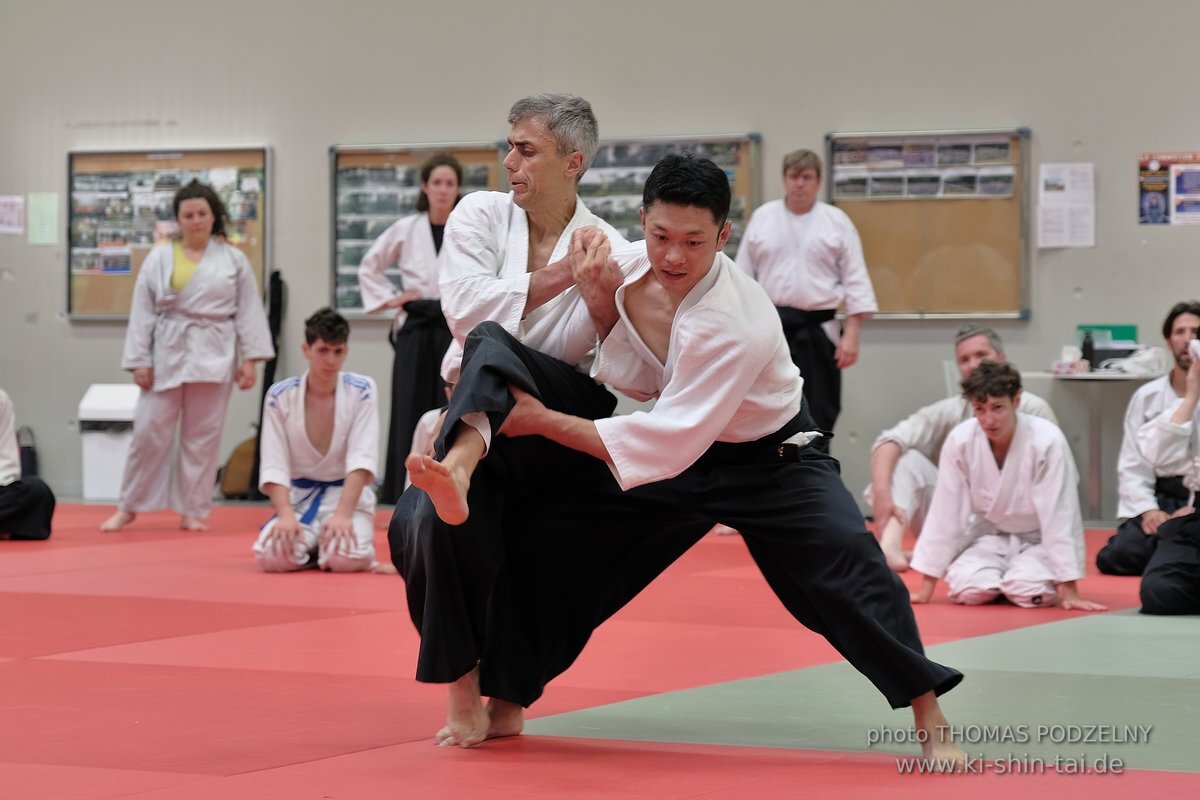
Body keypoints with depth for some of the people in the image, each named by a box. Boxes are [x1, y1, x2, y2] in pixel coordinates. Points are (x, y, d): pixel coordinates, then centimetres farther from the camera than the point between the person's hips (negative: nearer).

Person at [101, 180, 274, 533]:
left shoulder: (233, 259, 1)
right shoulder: (159, 258, 1)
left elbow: (249, 311, 2)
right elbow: (142, 313, 1)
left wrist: (249, 359, -4)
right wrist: (139, 361, -3)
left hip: (214, 357, 0)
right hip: (168, 355, 0)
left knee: (203, 436, 5)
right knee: (149, 431, 1)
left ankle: (191, 511, 15)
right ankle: (129, 506, 14)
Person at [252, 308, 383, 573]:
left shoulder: (362, 391, -7)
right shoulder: (280, 396, -5)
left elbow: (361, 459, -15)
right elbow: (275, 465, -9)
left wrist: (342, 514, -28)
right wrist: (285, 515, -26)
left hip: (347, 494, -1)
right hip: (299, 498, 1)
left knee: (346, 557, -31)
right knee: (272, 556, -28)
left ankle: (329, 543, 7)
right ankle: (310, 546, 8)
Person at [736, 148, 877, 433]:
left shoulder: (837, 222, 1)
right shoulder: (762, 218, 5)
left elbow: (855, 281, 0)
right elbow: (743, 276, 8)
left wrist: (851, 334, -7)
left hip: (817, 331, -1)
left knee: (819, 414, 3)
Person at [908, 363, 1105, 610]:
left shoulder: (1047, 441, -28)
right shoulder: (960, 441, -19)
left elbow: (1059, 515, -24)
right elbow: (945, 514, -12)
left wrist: (1070, 590, -22)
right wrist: (926, 588, -10)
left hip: (1038, 539, -2)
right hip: (989, 535, 2)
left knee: (1029, 591, -30)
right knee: (970, 589, -25)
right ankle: (998, 584, 11)